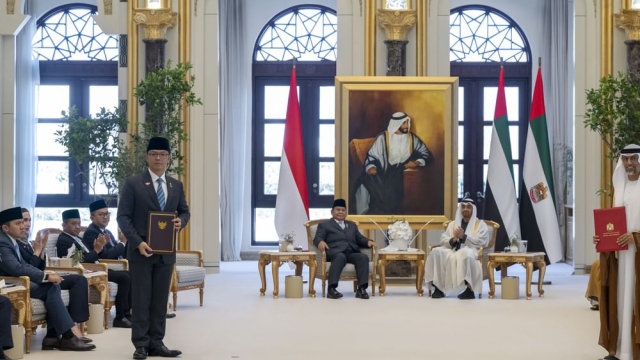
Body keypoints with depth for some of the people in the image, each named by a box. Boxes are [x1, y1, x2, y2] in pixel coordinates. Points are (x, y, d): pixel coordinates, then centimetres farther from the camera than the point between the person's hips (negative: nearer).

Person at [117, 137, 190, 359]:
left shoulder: (176, 186, 11)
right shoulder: (133, 184, -4)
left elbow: (184, 211, 20)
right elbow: (123, 217, -6)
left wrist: (181, 221, -5)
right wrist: (138, 242, -17)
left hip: (166, 252, 4)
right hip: (141, 251, -4)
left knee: (160, 299, 7)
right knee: (141, 299, -1)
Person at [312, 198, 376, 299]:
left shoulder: (352, 225, 35)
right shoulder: (324, 225, 20)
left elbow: (360, 239, 25)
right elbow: (317, 238, 4)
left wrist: (368, 241, 1)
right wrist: (321, 242, -22)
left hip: (352, 253, 4)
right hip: (335, 252, -4)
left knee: (363, 257, -30)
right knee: (340, 257, -39)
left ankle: (361, 289, -39)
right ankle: (332, 289, -47)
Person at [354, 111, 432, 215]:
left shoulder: (412, 138, 10)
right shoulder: (383, 138, 2)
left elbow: (426, 153, 12)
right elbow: (371, 155, 0)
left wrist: (417, 162, -9)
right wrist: (371, 167, -22)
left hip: (403, 171, 1)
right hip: (384, 171, -1)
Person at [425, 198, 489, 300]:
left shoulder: (481, 224, 14)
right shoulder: (452, 224, 25)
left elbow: (481, 242, -2)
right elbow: (442, 240, 14)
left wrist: (463, 236, -11)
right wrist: (453, 240, -8)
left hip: (470, 251, -4)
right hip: (452, 251, 4)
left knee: (465, 253, -41)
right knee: (436, 252, -27)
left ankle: (470, 290, -35)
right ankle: (438, 288, -25)